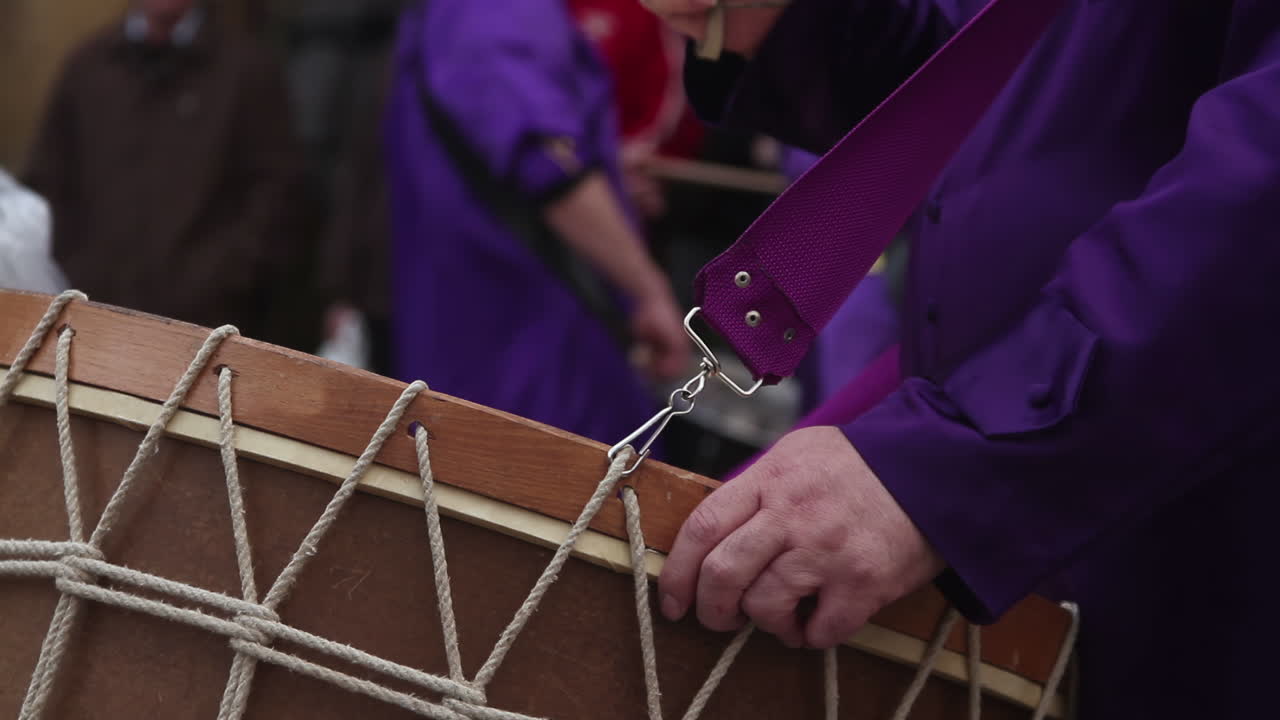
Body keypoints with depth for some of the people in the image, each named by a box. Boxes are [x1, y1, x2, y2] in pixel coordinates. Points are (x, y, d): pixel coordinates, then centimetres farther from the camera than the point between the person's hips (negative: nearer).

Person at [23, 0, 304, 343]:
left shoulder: (248, 69, 3)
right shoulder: (88, 66, 12)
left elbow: (273, 195, 0)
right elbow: (48, 184, 14)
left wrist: (222, 285, -10)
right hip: (95, 312, 3)